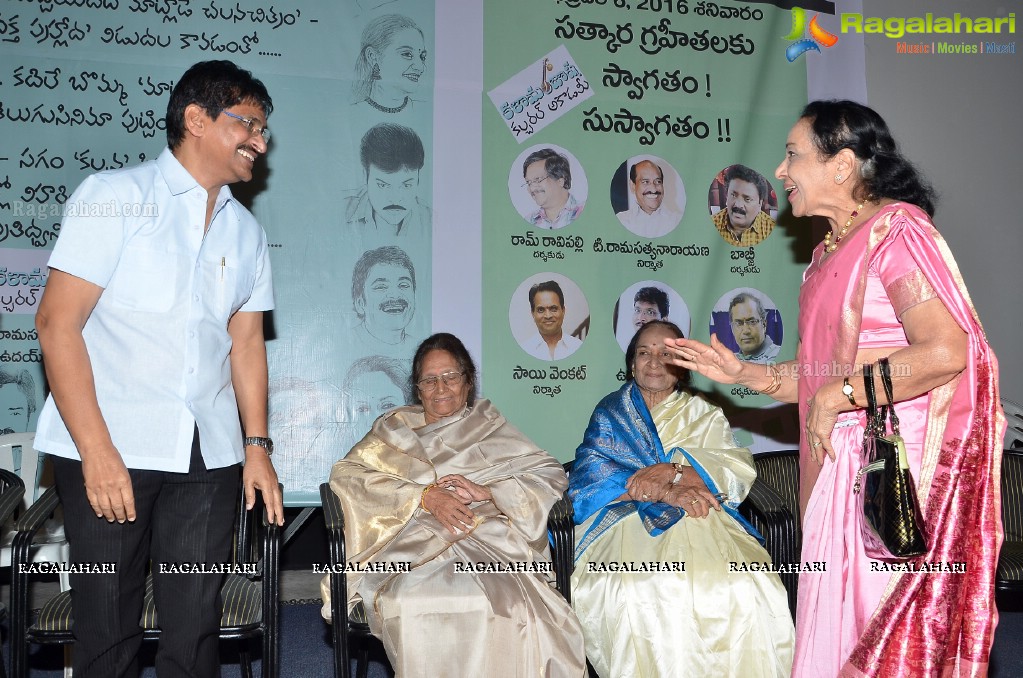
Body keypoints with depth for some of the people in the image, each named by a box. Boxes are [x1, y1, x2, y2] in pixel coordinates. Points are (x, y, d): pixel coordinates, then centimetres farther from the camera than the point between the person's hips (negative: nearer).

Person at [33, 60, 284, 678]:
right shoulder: (116, 195, -3)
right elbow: (58, 322, -9)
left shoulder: (247, 232, 13)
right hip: (111, 448, -4)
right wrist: (96, 450, -15)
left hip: (209, 456, 5)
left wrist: (257, 445, 8)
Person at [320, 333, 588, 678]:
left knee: (512, 605, -36)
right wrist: (425, 496, -8)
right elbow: (346, 473, 6)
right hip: (416, 542, 1)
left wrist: (485, 491, -5)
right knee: (414, 607, -36)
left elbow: (551, 474, 12)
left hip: (488, 536, 0)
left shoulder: (490, 426, 23)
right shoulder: (397, 426, 23)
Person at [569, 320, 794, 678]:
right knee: (640, 595, -35)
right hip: (627, 517, -1)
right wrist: (667, 492, -15)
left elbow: (739, 471, 3)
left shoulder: (705, 415, 21)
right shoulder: (610, 412, 17)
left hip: (698, 517, 1)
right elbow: (590, 474, -1)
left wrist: (672, 470, -14)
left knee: (743, 588, -31)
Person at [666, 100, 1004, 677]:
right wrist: (744, 375, 10)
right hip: (841, 467, 9)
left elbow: (946, 351, -23)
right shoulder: (828, 253, 15)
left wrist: (839, 394, -17)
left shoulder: (894, 229, -11)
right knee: (839, 631, 14)